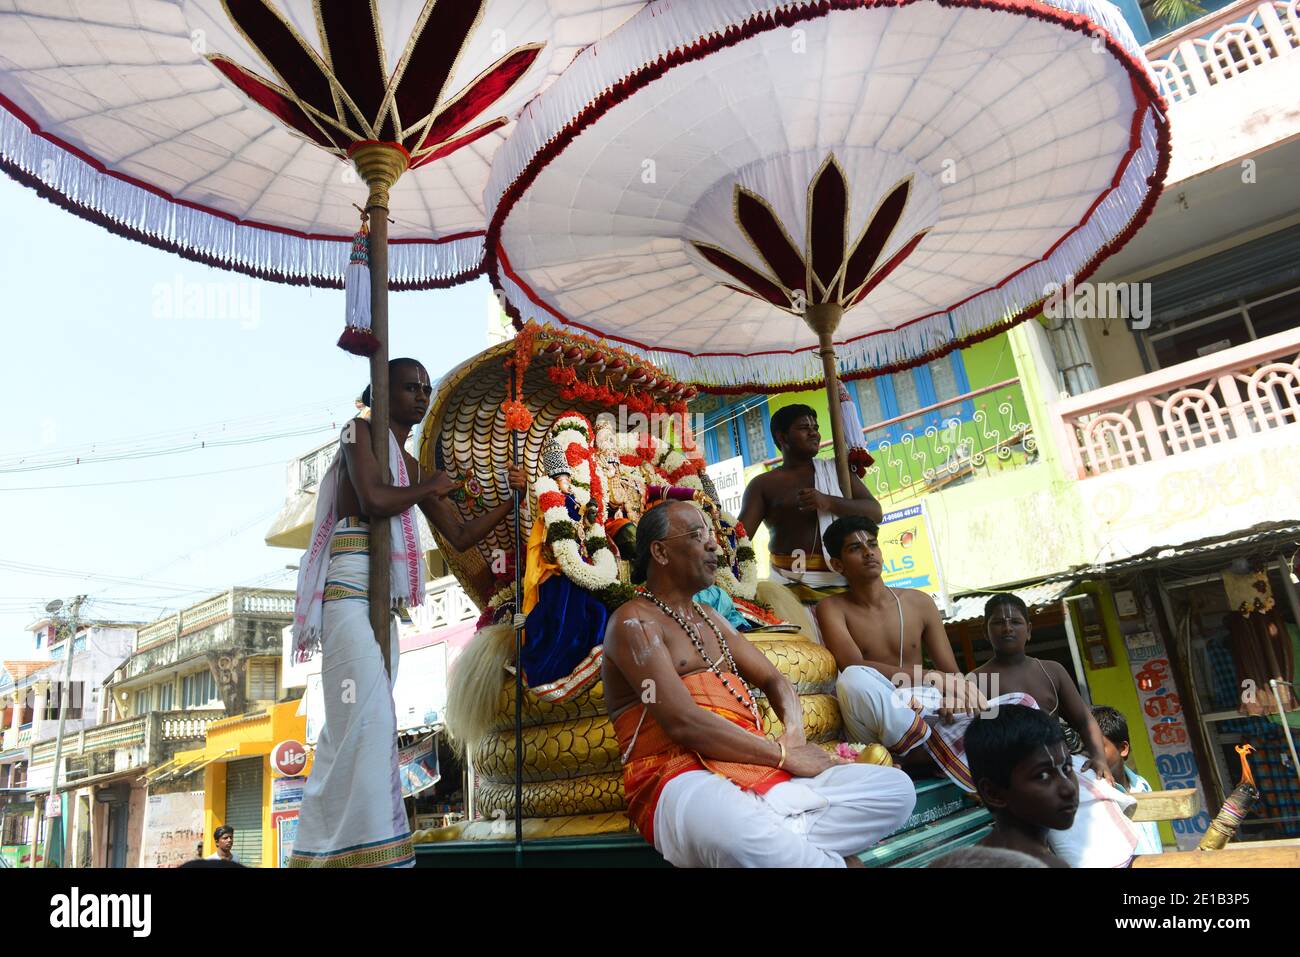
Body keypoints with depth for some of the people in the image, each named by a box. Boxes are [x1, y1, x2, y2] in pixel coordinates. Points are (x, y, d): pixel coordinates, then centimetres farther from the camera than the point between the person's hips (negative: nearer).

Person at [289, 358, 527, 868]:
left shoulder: (414, 469, 21)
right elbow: (372, 500, -17)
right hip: (349, 587, -8)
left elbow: (461, 536, 18)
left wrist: (510, 498, 10)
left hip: (384, 598, 8)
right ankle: (367, 850, -14)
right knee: (366, 717, -15)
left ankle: (322, 850, 14)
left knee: (350, 724, 7)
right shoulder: (359, 430, 1)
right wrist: (429, 488, -1)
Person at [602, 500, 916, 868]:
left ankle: (782, 841, -22)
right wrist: (783, 755, -12)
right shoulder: (633, 621, -5)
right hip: (684, 779, -8)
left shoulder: (709, 617, 23)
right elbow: (683, 723, -16)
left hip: (759, 767, 8)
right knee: (739, 839, -43)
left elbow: (773, 680, 22)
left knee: (894, 788, -5)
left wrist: (795, 734, -1)